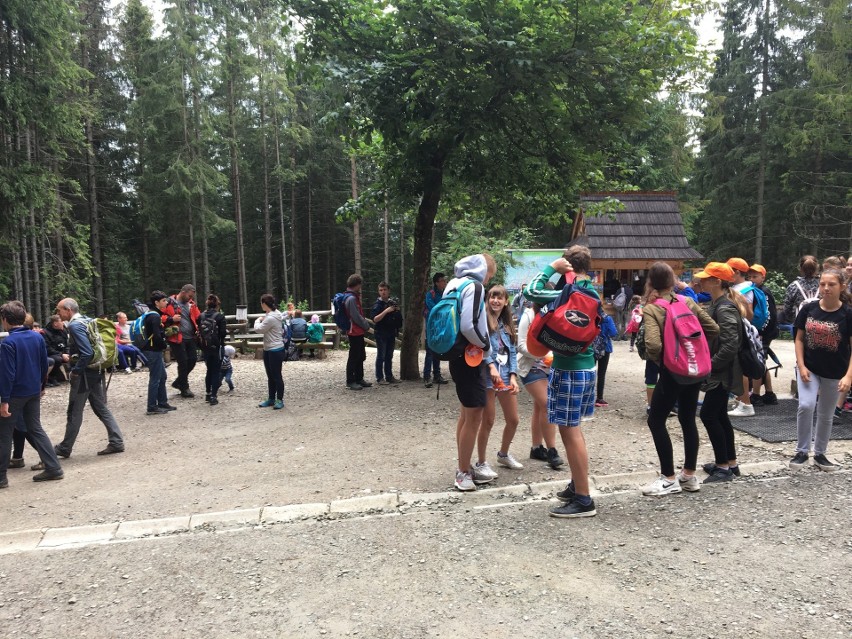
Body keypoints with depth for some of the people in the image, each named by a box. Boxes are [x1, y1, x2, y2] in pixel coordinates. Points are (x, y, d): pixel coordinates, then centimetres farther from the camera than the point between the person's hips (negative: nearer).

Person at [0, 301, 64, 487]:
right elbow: (44, 365, 9)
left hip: (15, 394, -6)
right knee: (35, 429, 14)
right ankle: (53, 468, 9)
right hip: (34, 393, 6)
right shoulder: (37, 337, 3)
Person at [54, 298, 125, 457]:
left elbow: (87, 353, -25)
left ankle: (65, 448, 18)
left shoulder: (74, 325, -17)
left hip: (84, 375, -8)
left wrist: (75, 371, -14)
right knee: (101, 408, 12)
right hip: (97, 372, 8)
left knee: (74, 413, 5)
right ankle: (117, 442, 11)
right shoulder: (87, 320, 9)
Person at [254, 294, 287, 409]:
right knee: (270, 376, 16)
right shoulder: (274, 314, 8)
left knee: (276, 376, 0)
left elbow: (258, 329, -15)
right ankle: (271, 399, 25)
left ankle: (279, 400, 10)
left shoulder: (271, 318, -23)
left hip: (276, 350, -10)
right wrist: (262, 320, -1)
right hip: (268, 350, 10)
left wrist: (258, 321, 2)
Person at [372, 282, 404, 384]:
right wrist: (386, 311, -27)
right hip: (381, 334, -6)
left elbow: (398, 318, 22)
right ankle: (379, 378, 2)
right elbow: (375, 319, -19)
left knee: (389, 356, 11)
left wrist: (397, 310, 1)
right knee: (381, 356, -2)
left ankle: (389, 377, 18)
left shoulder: (392, 303, 11)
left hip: (391, 333, 6)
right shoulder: (378, 304, -7)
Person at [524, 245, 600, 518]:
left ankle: (583, 500, 0)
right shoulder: (592, 292, 9)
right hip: (585, 366, 9)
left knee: (570, 431, -4)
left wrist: (552, 267, -12)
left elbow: (532, 292, -22)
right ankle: (577, 486, 30)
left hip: (569, 370, -9)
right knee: (573, 429, 19)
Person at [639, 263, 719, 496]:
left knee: (656, 421, 5)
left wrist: (655, 358, -6)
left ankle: (669, 478, 7)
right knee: (688, 419, 16)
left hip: (672, 371, -6)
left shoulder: (651, 309, -13)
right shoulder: (688, 301, 2)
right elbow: (713, 329, 3)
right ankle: (690, 475, 24)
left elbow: (653, 344, -26)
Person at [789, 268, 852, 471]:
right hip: (809, 368, 0)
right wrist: (801, 366, -8)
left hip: (834, 373, 0)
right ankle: (802, 451, -1)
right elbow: (799, 339, 2)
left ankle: (819, 454, 29)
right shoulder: (808, 309, -5)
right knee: (805, 406, -17)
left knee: (826, 415, 12)